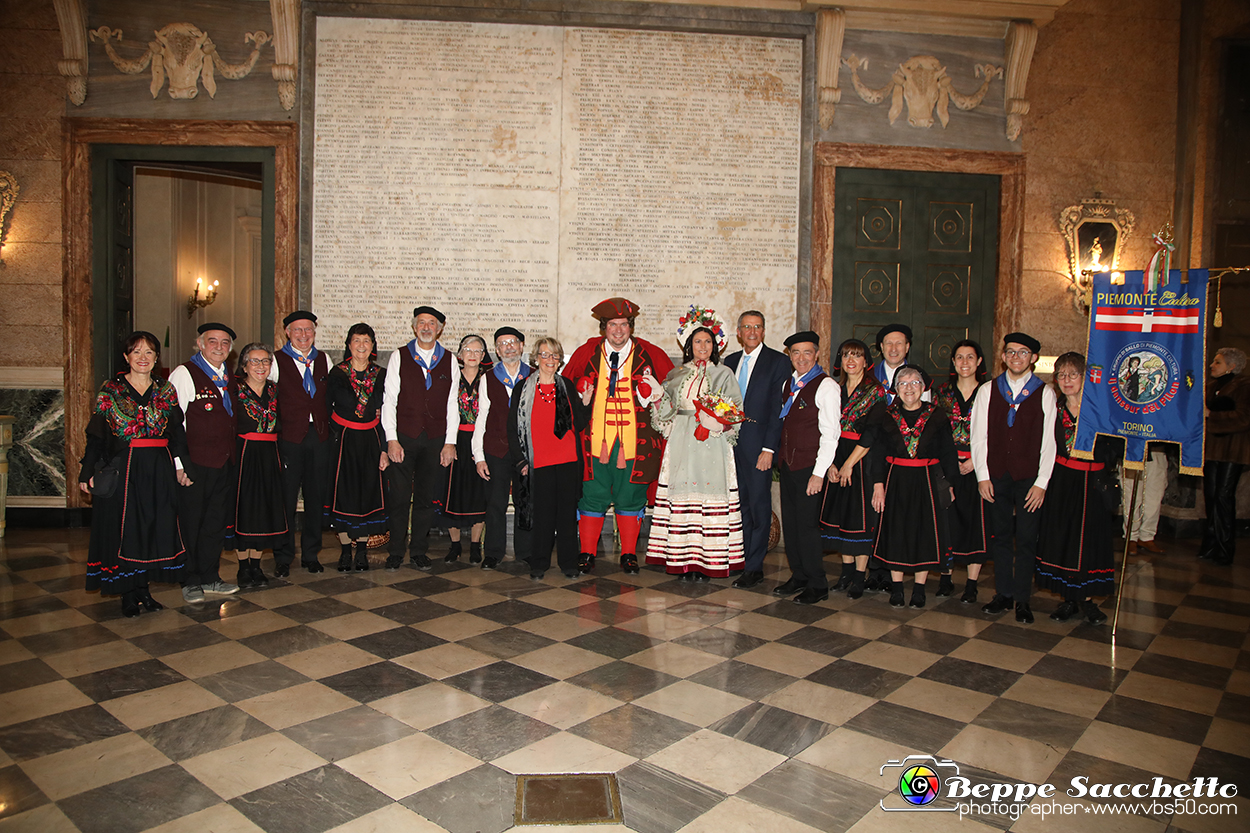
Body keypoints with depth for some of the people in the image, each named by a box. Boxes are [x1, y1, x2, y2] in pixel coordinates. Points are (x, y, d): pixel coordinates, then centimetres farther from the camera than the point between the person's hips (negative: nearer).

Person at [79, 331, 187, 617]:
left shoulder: (166, 390, 8)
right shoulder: (110, 390, 1)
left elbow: (177, 431, 8)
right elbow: (96, 434, -1)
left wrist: (180, 466, -1)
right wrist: (89, 471, -7)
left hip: (159, 470, 3)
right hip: (121, 468, -2)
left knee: (155, 527, 4)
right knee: (123, 528, 1)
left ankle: (144, 588, 16)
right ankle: (128, 594, 11)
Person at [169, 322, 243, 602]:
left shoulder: (229, 378, 13)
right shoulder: (184, 373, -8)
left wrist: (234, 455, 14)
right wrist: (179, 463, -15)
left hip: (225, 462, 7)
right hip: (195, 463, -6)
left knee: (217, 522, 14)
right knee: (191, 523, 4)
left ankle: (210, 578, 26)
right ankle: (191, 582, 18)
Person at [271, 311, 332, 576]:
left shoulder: (324, 360, 12)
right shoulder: (276, 361, 0)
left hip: (319, 437, 4)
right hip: (289, 437, -3)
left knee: (316, 499, 9)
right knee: (286, 499, 1)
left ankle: (311, 555, 21)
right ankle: (283, 558, 14)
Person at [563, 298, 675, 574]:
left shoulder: (650, 354, 3)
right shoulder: (586, 353, 6)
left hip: (635, 441, 0)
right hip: (596, 438, 1)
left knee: (630, 498, 6)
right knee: (593, 496, 4)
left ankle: (629, 554, 19)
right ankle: (587, 553, 16)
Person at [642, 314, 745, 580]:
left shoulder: (724, 374, 8)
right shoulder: (677, 375, 14)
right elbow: (668, 411, 11)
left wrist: (718, 420, -17)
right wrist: (657, 393, -5)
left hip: (712, 445, -2)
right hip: (682, 443, 2)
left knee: (709, 496, -6)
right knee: (682, 496, -2)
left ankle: (705, 561, 1)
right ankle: (684, 560, 5)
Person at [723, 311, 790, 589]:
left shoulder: (778, 362, -2)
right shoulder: (730, 361, 15)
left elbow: (779, 408, -8)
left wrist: (769, 448, -14)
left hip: (757, 441, -5)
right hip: (731, 439, 5)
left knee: (758, 503, -1)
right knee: (741, 502, 11)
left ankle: (754, 567, 6)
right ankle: (740, 558, 20)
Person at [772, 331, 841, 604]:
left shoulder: (826, 386, -10)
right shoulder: (788, 383, 13)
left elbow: (830, 434, -13)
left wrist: (819, 473, -17)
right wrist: (780, 459, 11)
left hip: (809, 468, -7)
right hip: (787, 465, 7)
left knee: (807, 526, -3)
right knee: (789, 524, 12)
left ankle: (817, 586, 10)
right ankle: (799, 577, 26)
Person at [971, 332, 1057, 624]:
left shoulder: (1045, 393, 3)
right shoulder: (987, 391, 7)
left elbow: (1048, 442, 0)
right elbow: (978, 436, 5)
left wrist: (1041, 483, -6)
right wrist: (982, 476, -2)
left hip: (1029, 478, -1)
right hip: (996, 476, 2)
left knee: (1026, 539, 1)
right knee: (999, 536, 8)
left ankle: (1022, 600, 13)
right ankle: (1003, 594, 20)